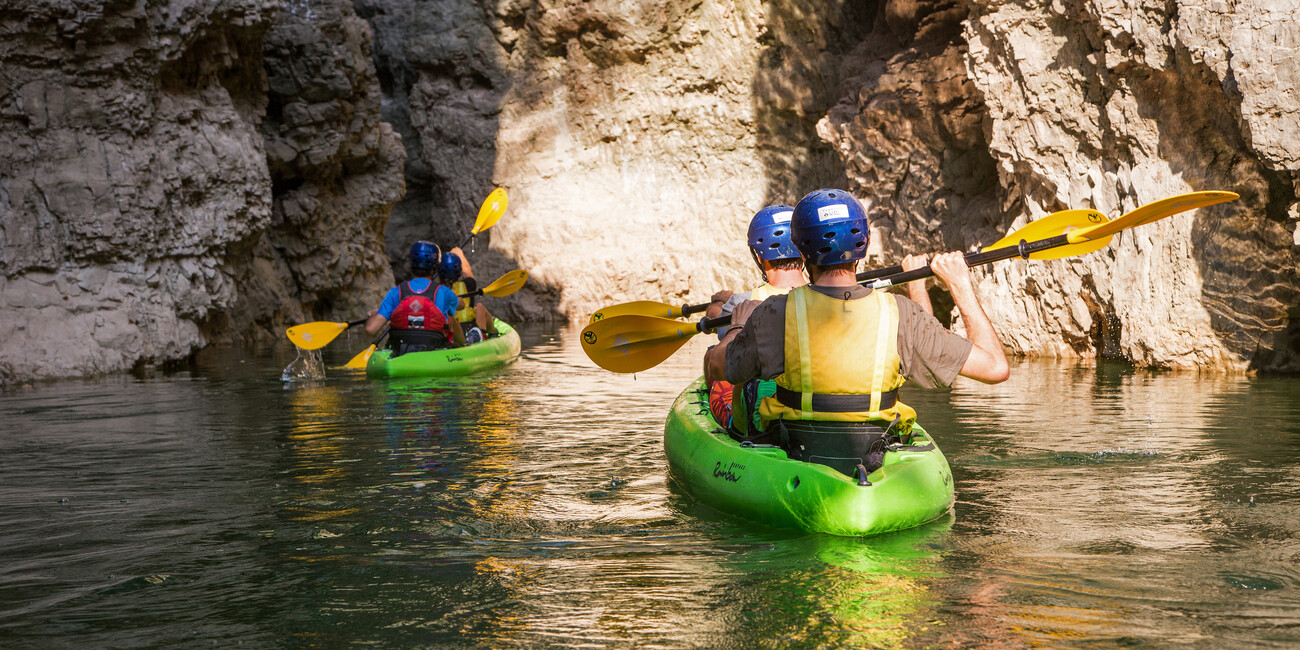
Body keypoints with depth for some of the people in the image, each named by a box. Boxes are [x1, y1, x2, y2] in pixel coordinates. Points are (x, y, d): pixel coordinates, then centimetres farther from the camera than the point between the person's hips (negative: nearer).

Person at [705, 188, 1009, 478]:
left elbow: (715, 370, 1)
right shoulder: (899, 315, -15)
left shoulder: (775, 315, -17)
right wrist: (961, 286, 1)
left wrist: (738, 326, 22)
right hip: (877, 469, 2)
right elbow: (996, 367, -10)